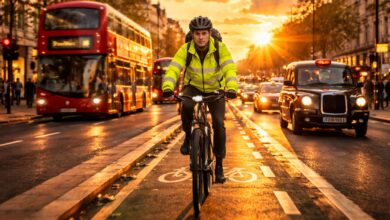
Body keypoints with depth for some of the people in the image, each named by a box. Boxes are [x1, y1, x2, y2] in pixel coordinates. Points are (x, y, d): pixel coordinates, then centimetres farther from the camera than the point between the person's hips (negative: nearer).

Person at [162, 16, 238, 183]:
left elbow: (230, 69, -33)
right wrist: (167, 87, -50)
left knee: (218, 124, -13)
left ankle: (219, 164, 2)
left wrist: (232, 88, -52)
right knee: (186, 107, -33)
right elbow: (173, 69, -31)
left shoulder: (220, 48, -23)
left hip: (215, 89, 0)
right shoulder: (186, 50, -21)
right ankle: (189, 135, -3)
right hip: (193, 87, 0)